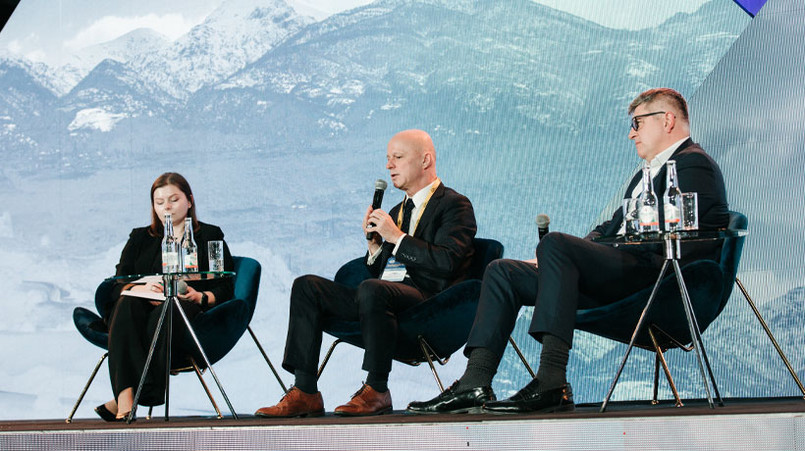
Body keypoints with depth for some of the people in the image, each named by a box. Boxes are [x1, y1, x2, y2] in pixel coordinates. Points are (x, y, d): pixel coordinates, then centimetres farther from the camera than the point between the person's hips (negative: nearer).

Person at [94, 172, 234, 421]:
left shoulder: (210, 237, 20)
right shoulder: (140, 238, 27)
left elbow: (225, 290, 9)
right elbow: (117, 287, 12)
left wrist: (200, 297, -13)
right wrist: (141, 289, -11)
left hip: (188, 313, -2)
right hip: (142, 310, 2)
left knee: (165, 314, -39)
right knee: (127, 304, -35)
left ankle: (123, 400, -45)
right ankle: (126, 400, -52)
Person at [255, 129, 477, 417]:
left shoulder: (455, 205, 3)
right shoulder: (397, 212, 27)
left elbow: (446, 263, -14)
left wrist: (396, 237, -11)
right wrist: (374, 244, 4)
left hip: (427, 300, -8)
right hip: (382, 296, 8)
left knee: (372, 290, -38)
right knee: (307, 286, -6)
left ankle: (376, 391, -25)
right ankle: (305, 392, -16)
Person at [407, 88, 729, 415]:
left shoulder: (693, 164, -2)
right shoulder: (647, 174, 31)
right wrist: (552, 260, 7)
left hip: (648, 271, -10)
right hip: (616, 271, 11)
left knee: (555, 243, -34)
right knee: (502, 273, 4)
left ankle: (551, 383, -42)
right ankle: (474, 384, -11)